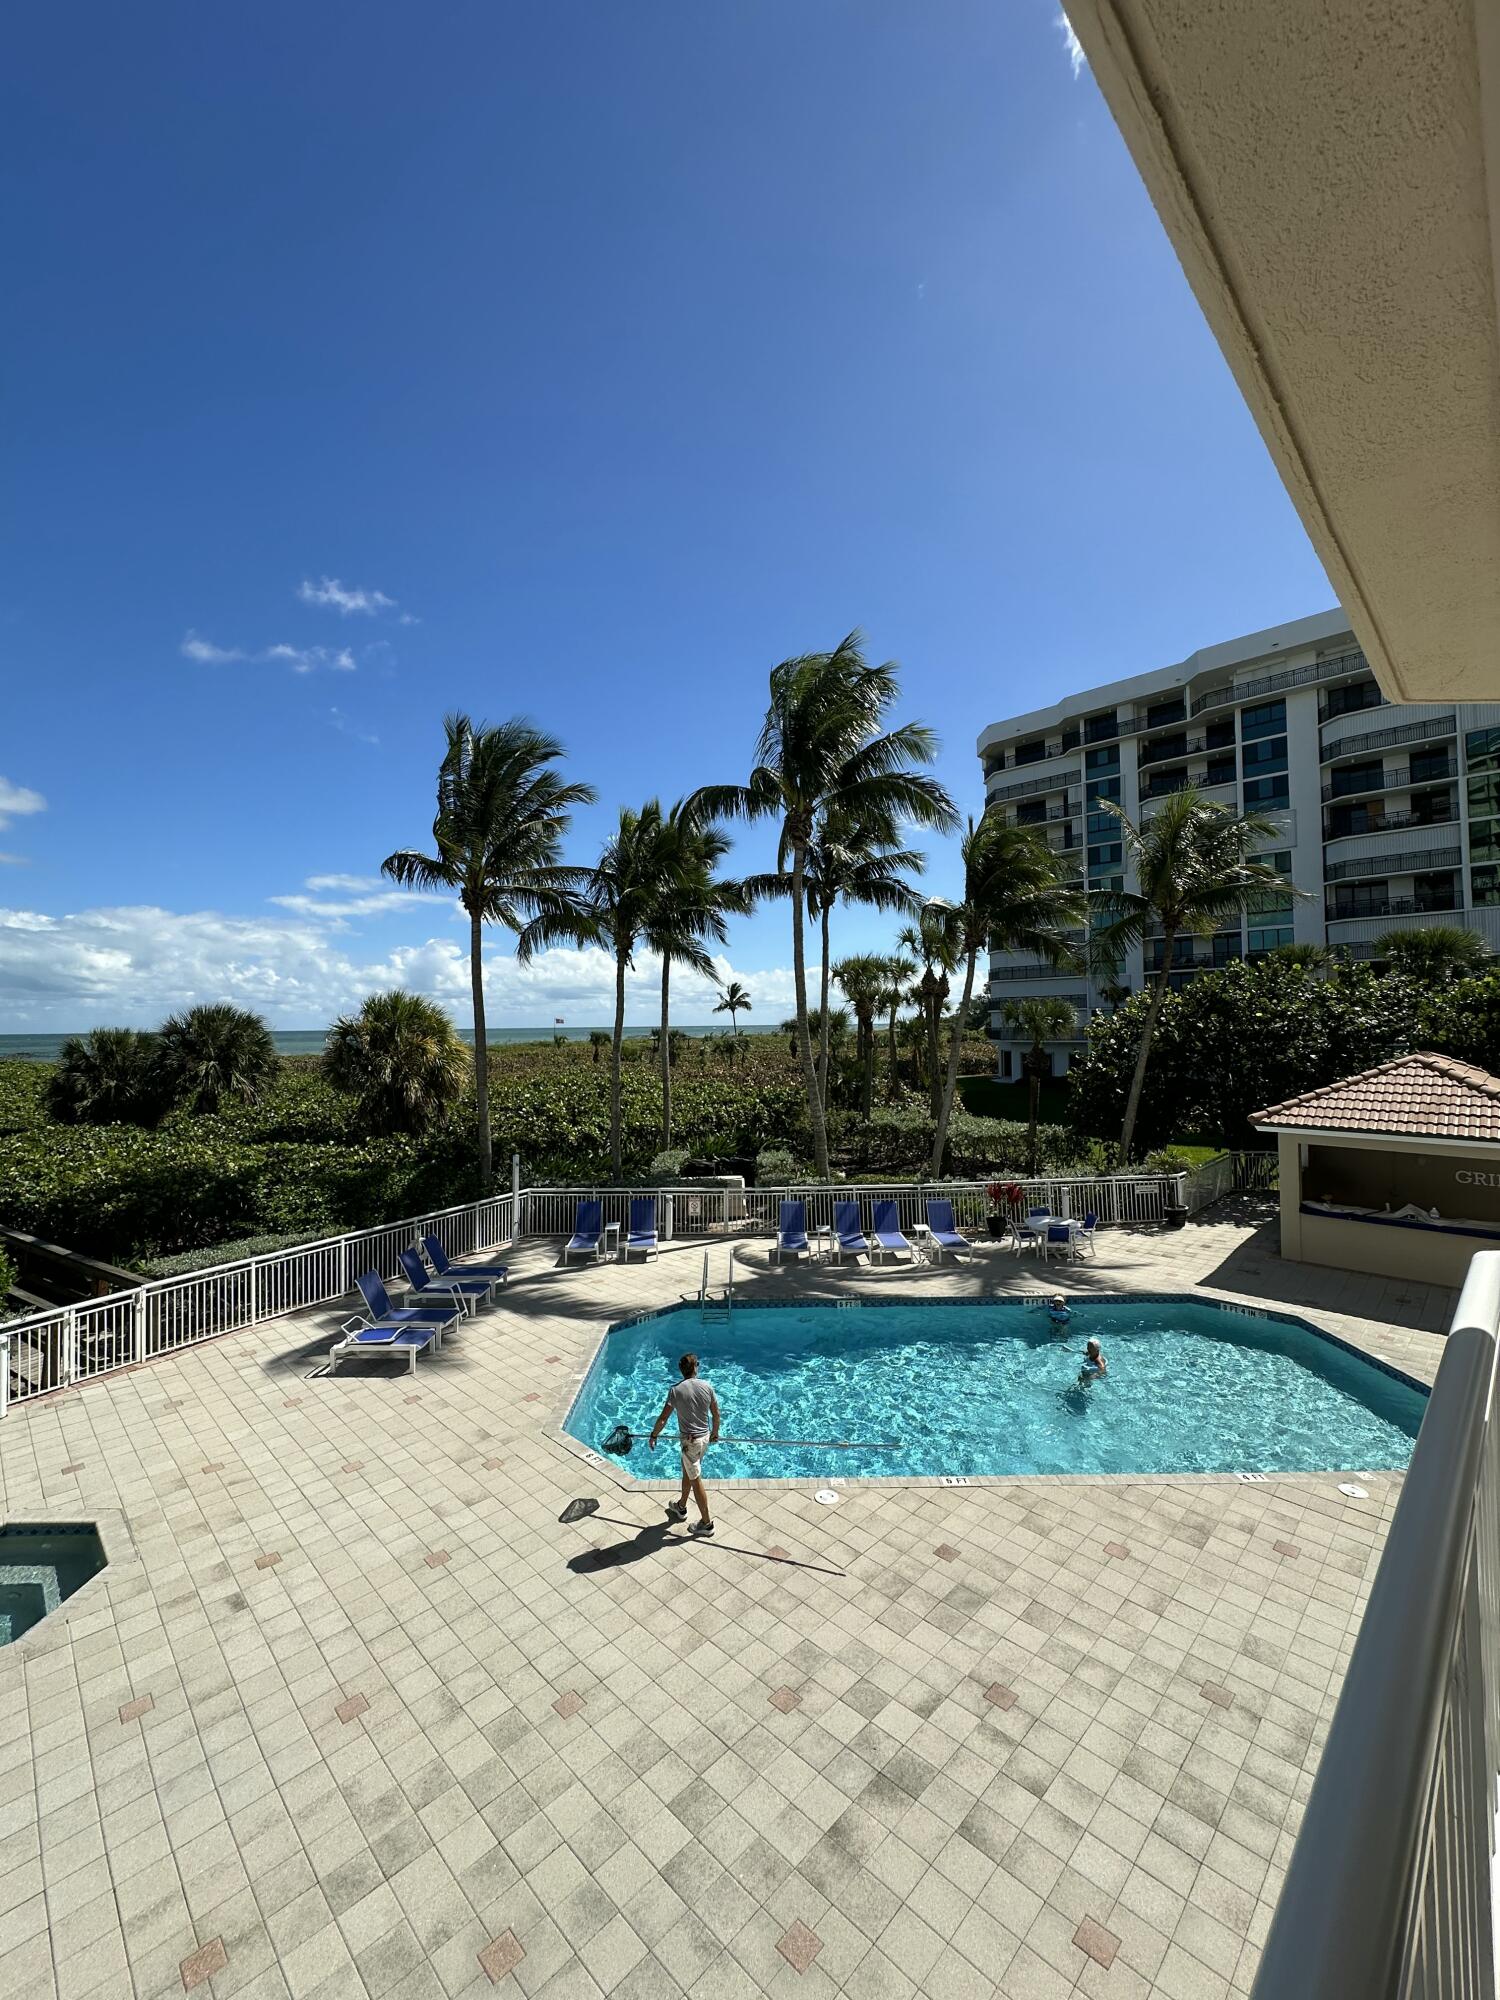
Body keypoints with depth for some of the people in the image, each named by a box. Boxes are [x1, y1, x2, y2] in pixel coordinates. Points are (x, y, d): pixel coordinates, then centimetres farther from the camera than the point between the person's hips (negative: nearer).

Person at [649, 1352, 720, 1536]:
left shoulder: (676, 1390, -18)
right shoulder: (707, 1386, -6)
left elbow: (663, 1419, -14)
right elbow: (716, 1415, 4)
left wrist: (653, 1435, 3)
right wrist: (715, 1433, 20)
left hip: (690, 1441, -5)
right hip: (705, 1437, 5)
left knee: (695, 1481, 8)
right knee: (687, 1471, 26)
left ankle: (706, 1523, 17)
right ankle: (681, 1507, 44)